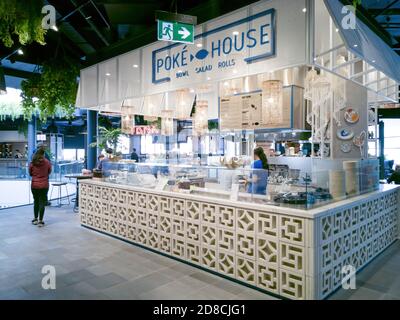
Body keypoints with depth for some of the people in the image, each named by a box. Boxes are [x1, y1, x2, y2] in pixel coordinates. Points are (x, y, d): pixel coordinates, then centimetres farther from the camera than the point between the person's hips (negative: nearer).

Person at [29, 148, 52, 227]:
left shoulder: (32, 163, -5)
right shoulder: (47, 162, -9)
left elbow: (30, 173, 6)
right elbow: (49, 172, 5)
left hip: (34, 185, 2)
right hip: (44, 185, -2)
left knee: (36, 201, 17)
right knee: (42, 202, 3)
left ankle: (35, 219, 26)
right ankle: (40, 221, 4)